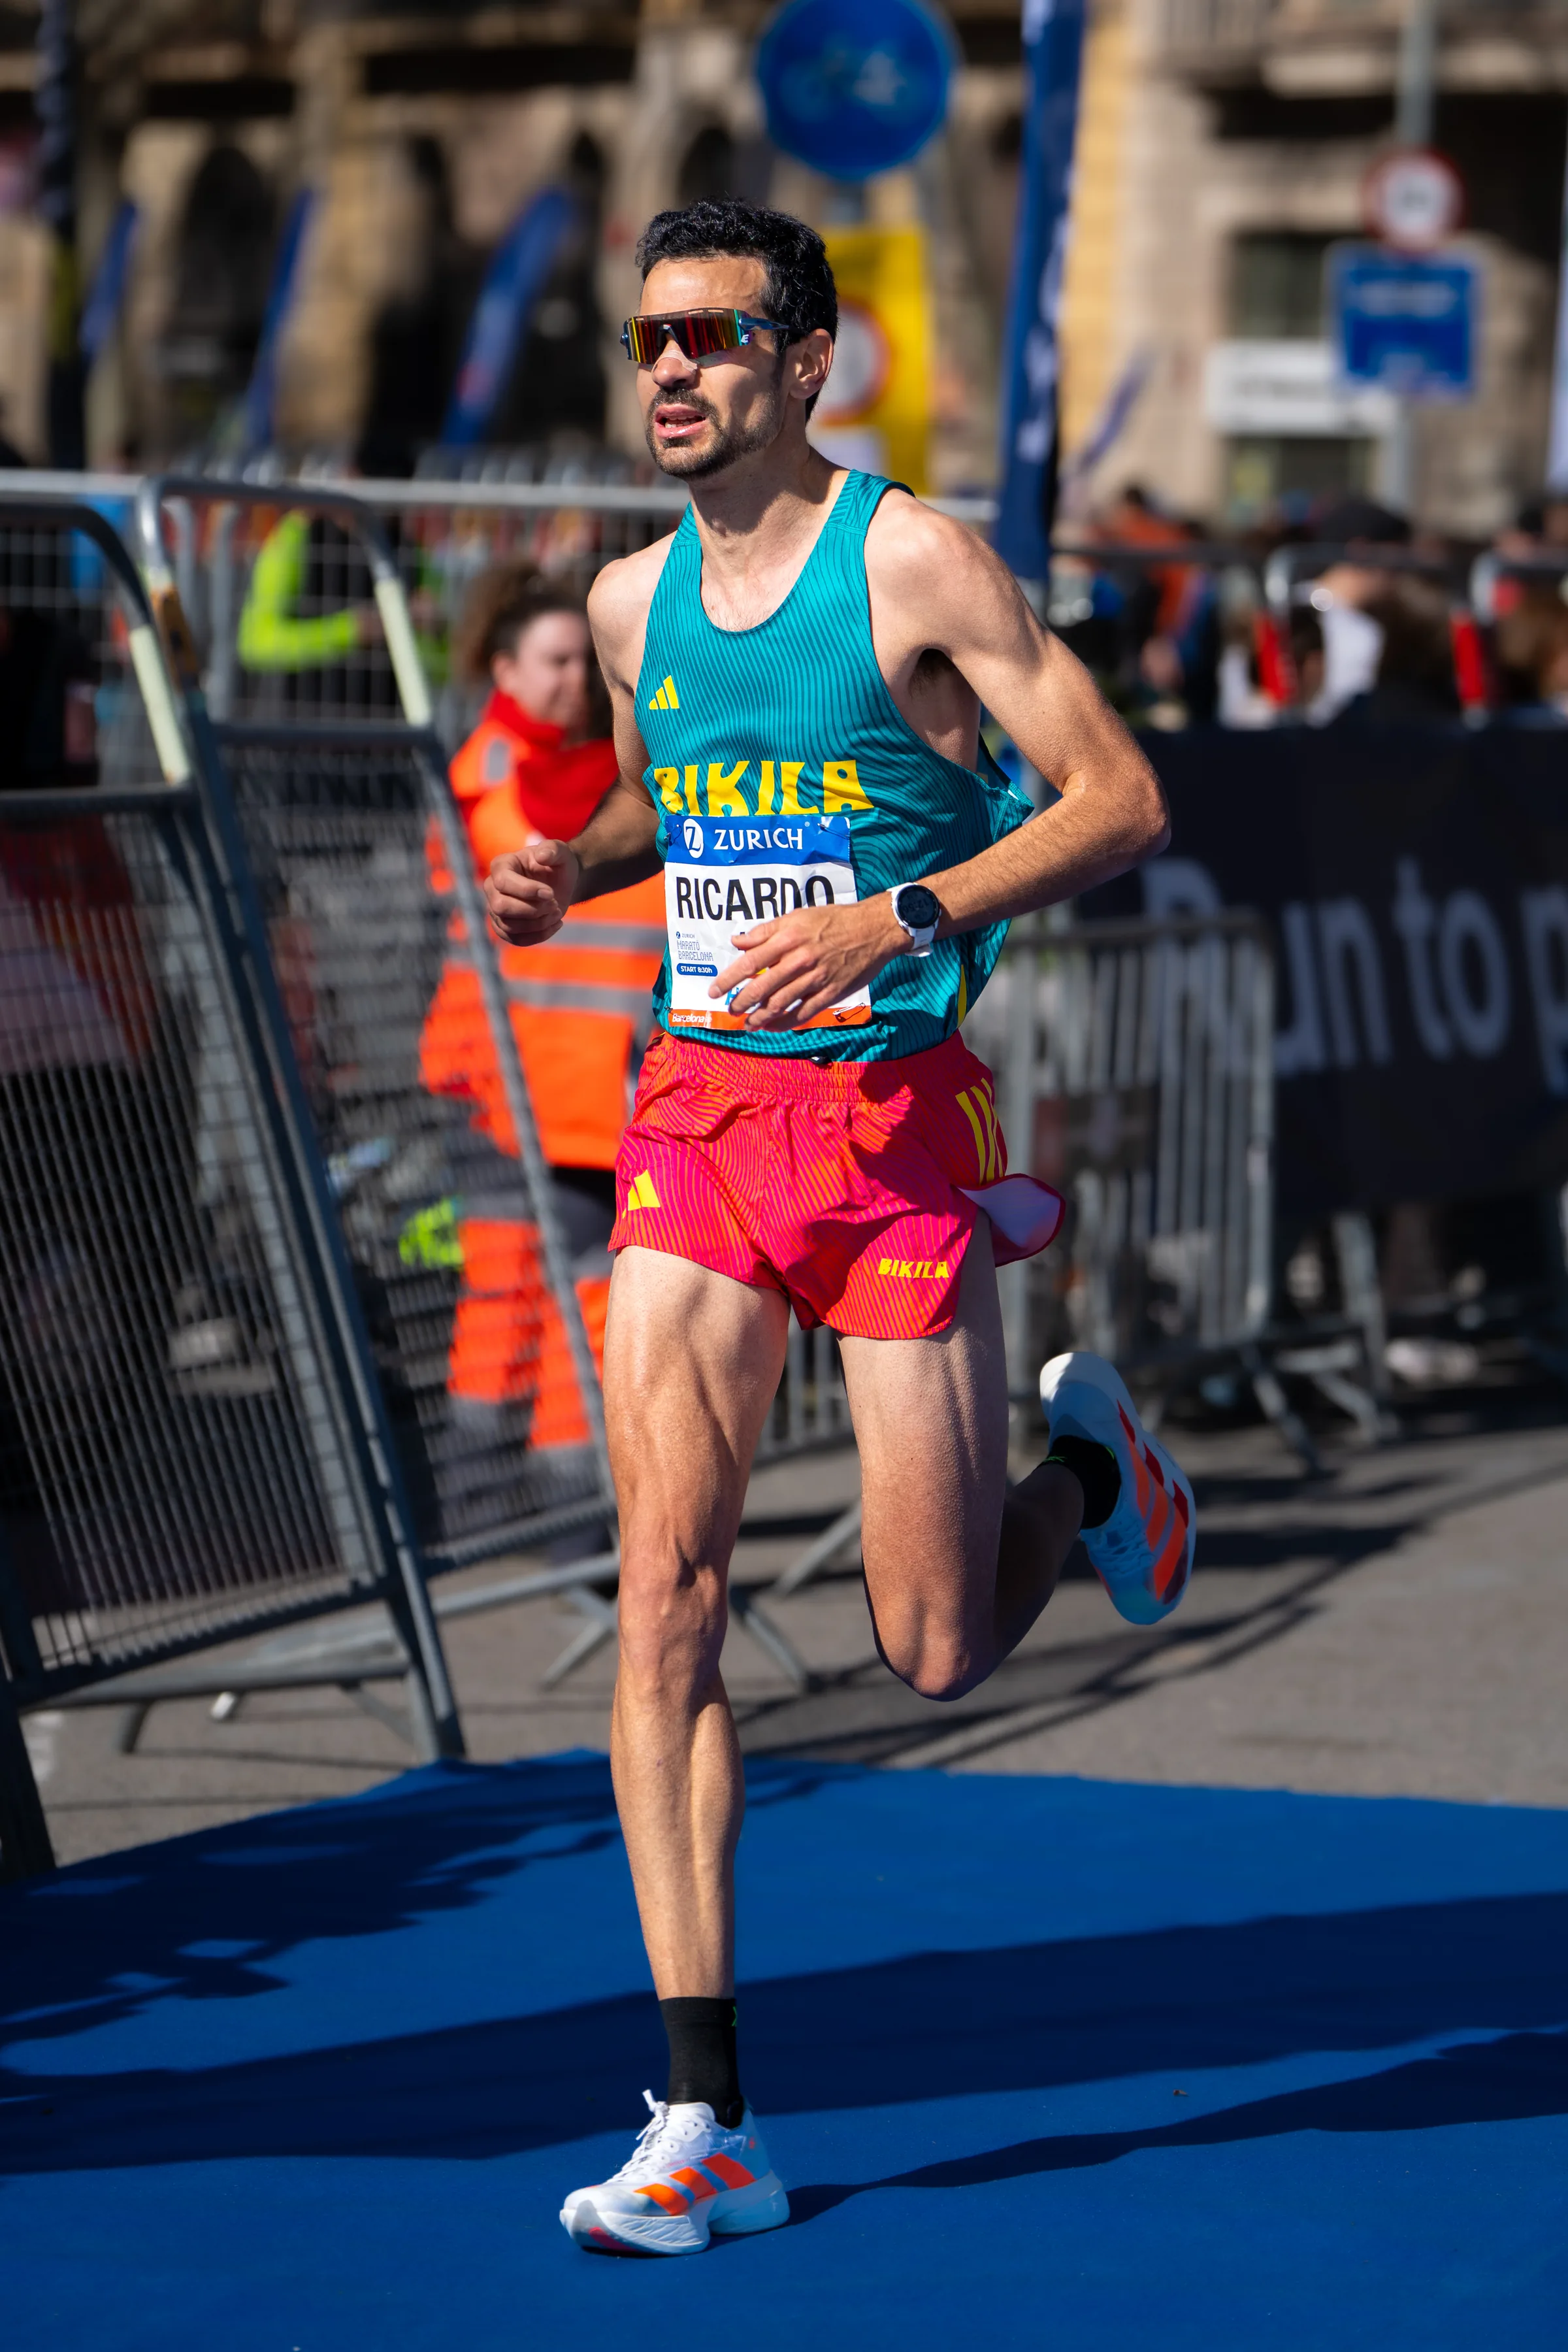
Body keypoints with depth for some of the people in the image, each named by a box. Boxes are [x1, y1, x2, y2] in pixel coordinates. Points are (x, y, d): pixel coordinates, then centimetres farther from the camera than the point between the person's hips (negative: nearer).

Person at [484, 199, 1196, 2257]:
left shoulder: (912, 563, -8)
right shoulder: (632, 601, 9)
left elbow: (1123, 801, -10)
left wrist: (898, 918, -21)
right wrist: (569, 868, 7)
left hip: (894, 1111, -4)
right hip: (701, 1105, 4)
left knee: (938, 1650, -1)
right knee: (668, 1582, -11)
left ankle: (1086, 1461, 36)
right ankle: (705, 2125, -9)